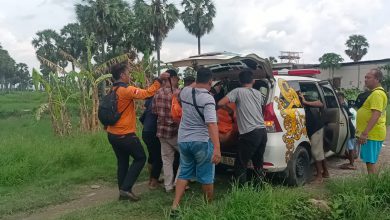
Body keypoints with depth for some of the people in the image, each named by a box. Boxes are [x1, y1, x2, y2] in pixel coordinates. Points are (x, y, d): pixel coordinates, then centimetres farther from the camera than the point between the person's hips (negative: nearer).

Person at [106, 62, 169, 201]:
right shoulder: (126, 90, -18)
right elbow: (147, 93, -22)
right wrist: (159, 80, -15)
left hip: (112, 134, 8)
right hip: (125, 135, -8)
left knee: (122, 162, 17)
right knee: (140, 158, 7)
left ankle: (122, 191, 23)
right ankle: (126, 188, 3)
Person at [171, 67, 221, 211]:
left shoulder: (185, 92, -1)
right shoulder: (208, 98, -19)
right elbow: (211, 124, -29)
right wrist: (217, 148, -33)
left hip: (183, 140, 6)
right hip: (201, 142, -6)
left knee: (184, 173, 18)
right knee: (206, 177, 10)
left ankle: (175, 205, 12)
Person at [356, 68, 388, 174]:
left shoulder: (377, 94, -16)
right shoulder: (374, 92, 17)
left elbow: (376, 115, -25)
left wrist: (364, 133, -28)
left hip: (372, 134, -10)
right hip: (370, 133, 10)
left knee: (370, 162, -6)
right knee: (369, 161, 15)